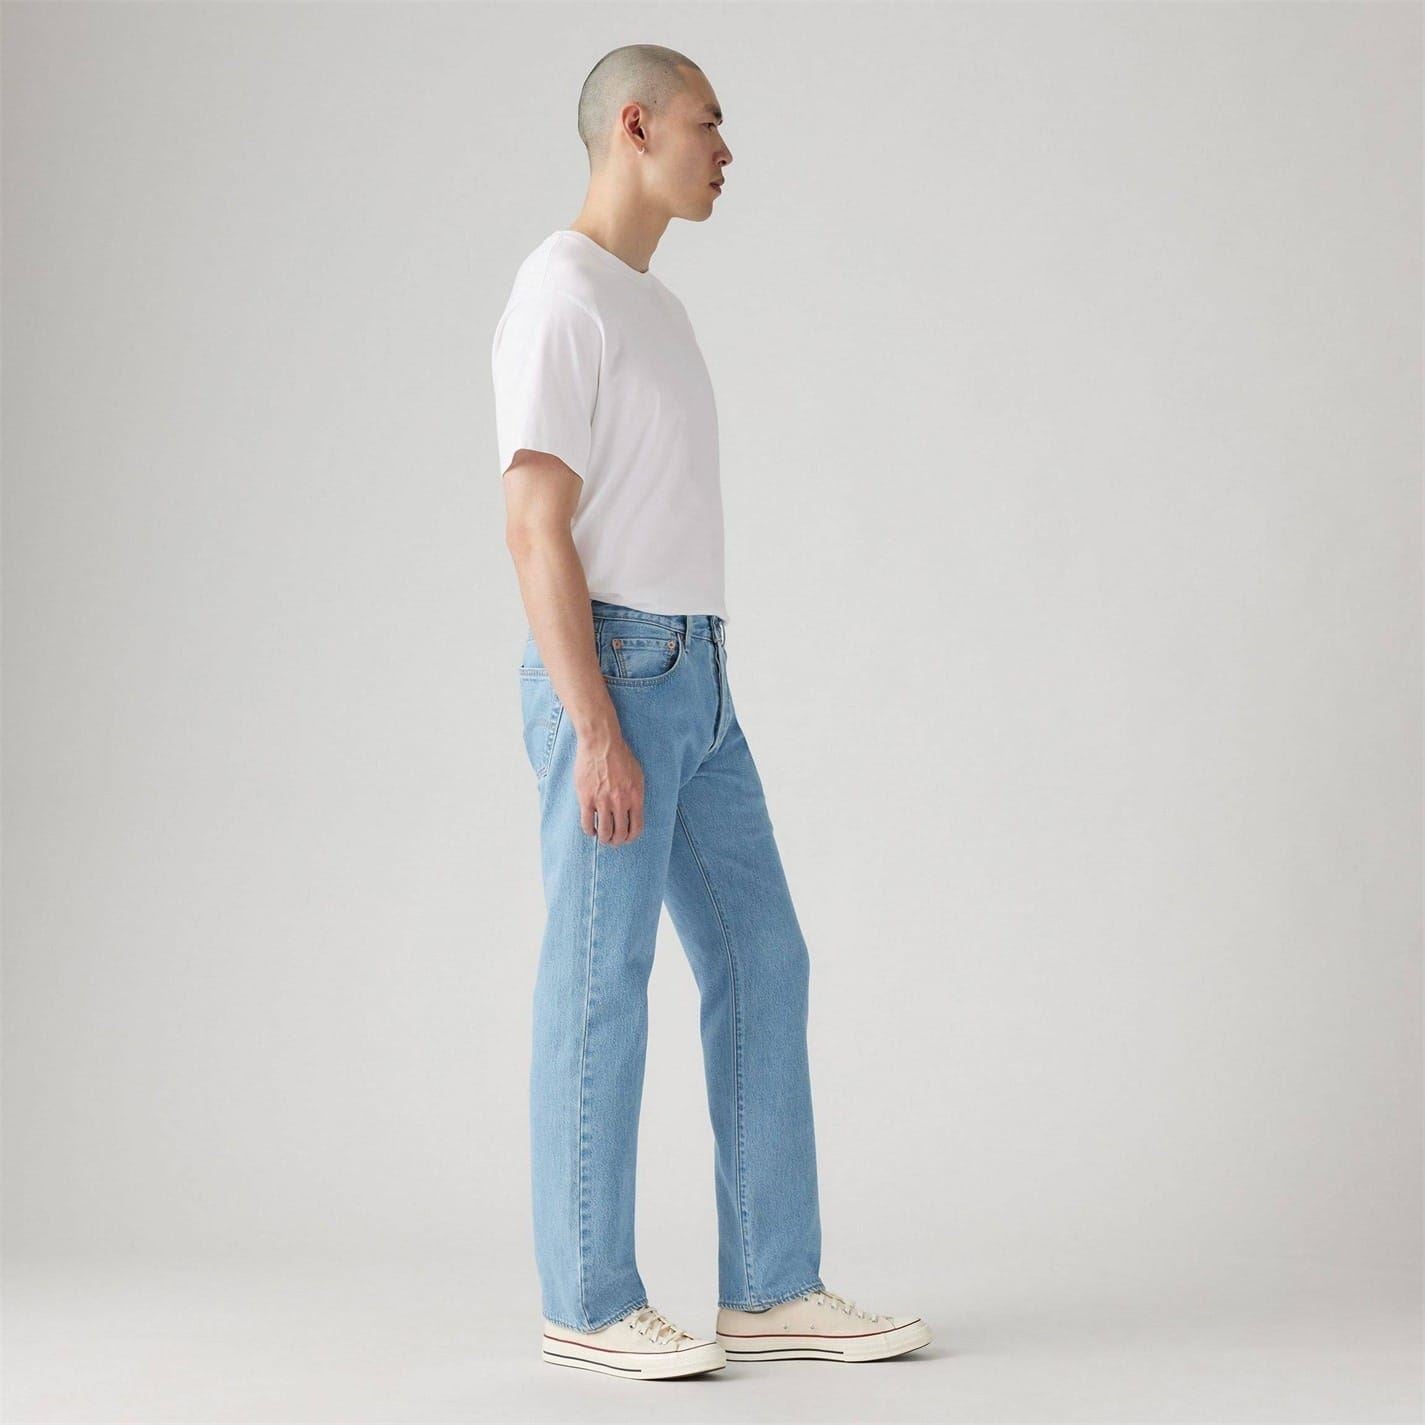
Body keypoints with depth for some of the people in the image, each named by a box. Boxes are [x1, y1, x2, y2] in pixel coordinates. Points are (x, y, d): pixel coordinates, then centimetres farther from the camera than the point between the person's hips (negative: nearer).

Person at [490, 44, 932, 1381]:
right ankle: (588, 1302, 7)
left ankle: (771, 1290, 10)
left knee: (761, 962, 6)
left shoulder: (651, 308, 20)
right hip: (607, 682, -9)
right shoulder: (556, 301, -11)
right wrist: (597, 734, -21)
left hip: (693, 686, 9)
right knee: (601, 985, -3)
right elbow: (535, 531, -17)